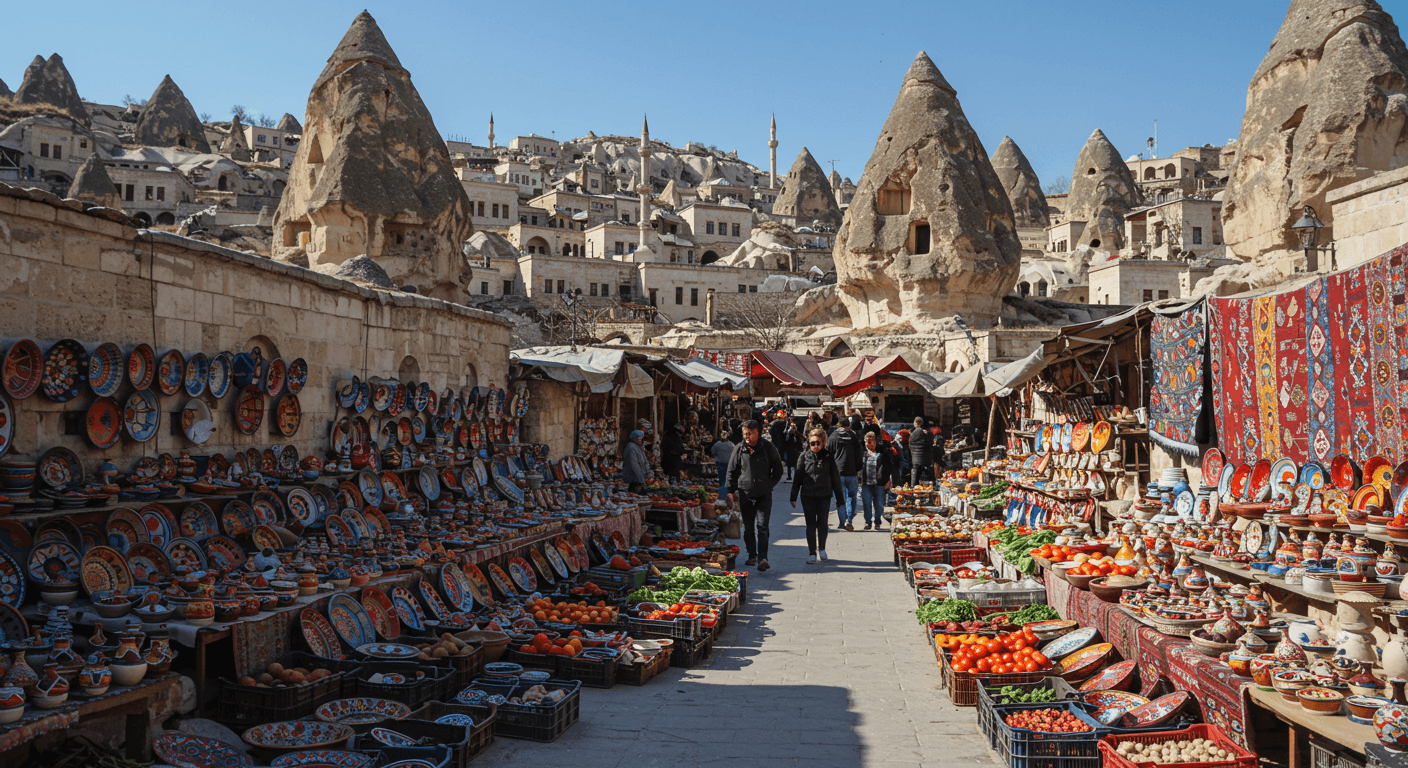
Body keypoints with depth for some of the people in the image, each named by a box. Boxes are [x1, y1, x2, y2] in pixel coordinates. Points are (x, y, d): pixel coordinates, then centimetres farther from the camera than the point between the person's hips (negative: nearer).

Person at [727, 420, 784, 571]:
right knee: (748, 528, 10)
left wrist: (769, 485, 1)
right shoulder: (739, 449, 0)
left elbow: (778, 470, 7)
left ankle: (762, 558, -12)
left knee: (762, 527, -10)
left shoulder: (767, 448, -4)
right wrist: (731, 491, 6)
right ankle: (752, 556, 23)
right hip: (745, 494, 2)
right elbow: (731, 471, 9)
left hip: (764, 494, -2)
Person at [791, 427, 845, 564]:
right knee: (811, 524, 0)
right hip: (807, 496, 0)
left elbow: (835, 478, 6)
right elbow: (797, 477, 6)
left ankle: (822, 548, 26)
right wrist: (793, 497, 4)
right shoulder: (804, 456, 2)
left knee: (822, 524, 3)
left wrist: (839, 499, 7)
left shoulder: (828, 457, 1)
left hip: (824, 496, 0)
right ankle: (812, 553, 9)